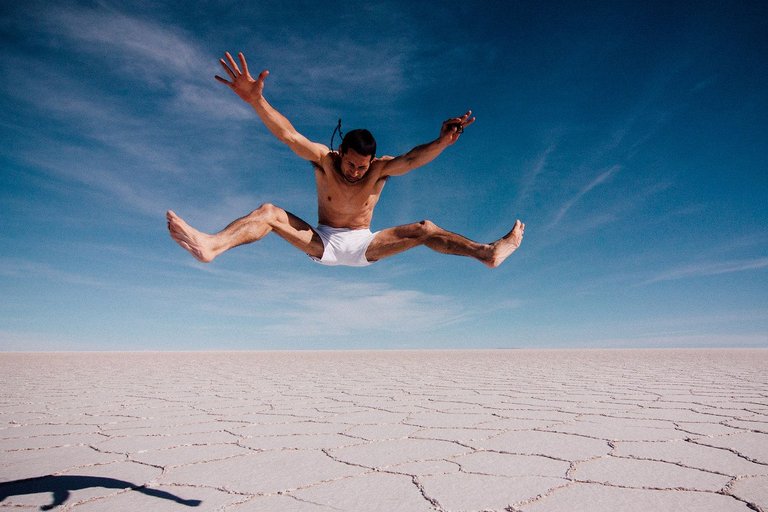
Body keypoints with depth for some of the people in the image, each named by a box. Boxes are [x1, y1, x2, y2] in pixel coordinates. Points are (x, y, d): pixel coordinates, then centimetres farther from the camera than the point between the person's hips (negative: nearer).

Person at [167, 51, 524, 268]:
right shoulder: (324, 160, -13)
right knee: (269, 212, -22)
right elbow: (288, 134, -26)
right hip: (321, 243, 0)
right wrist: (256, 100, -40)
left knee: (422, 229, -15)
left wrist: (441, 142, -50)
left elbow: (413, 159, -30)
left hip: (364, 245, 0)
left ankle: (488, 253, -15)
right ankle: (210, 245, -39)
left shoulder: (380, 169, -13)